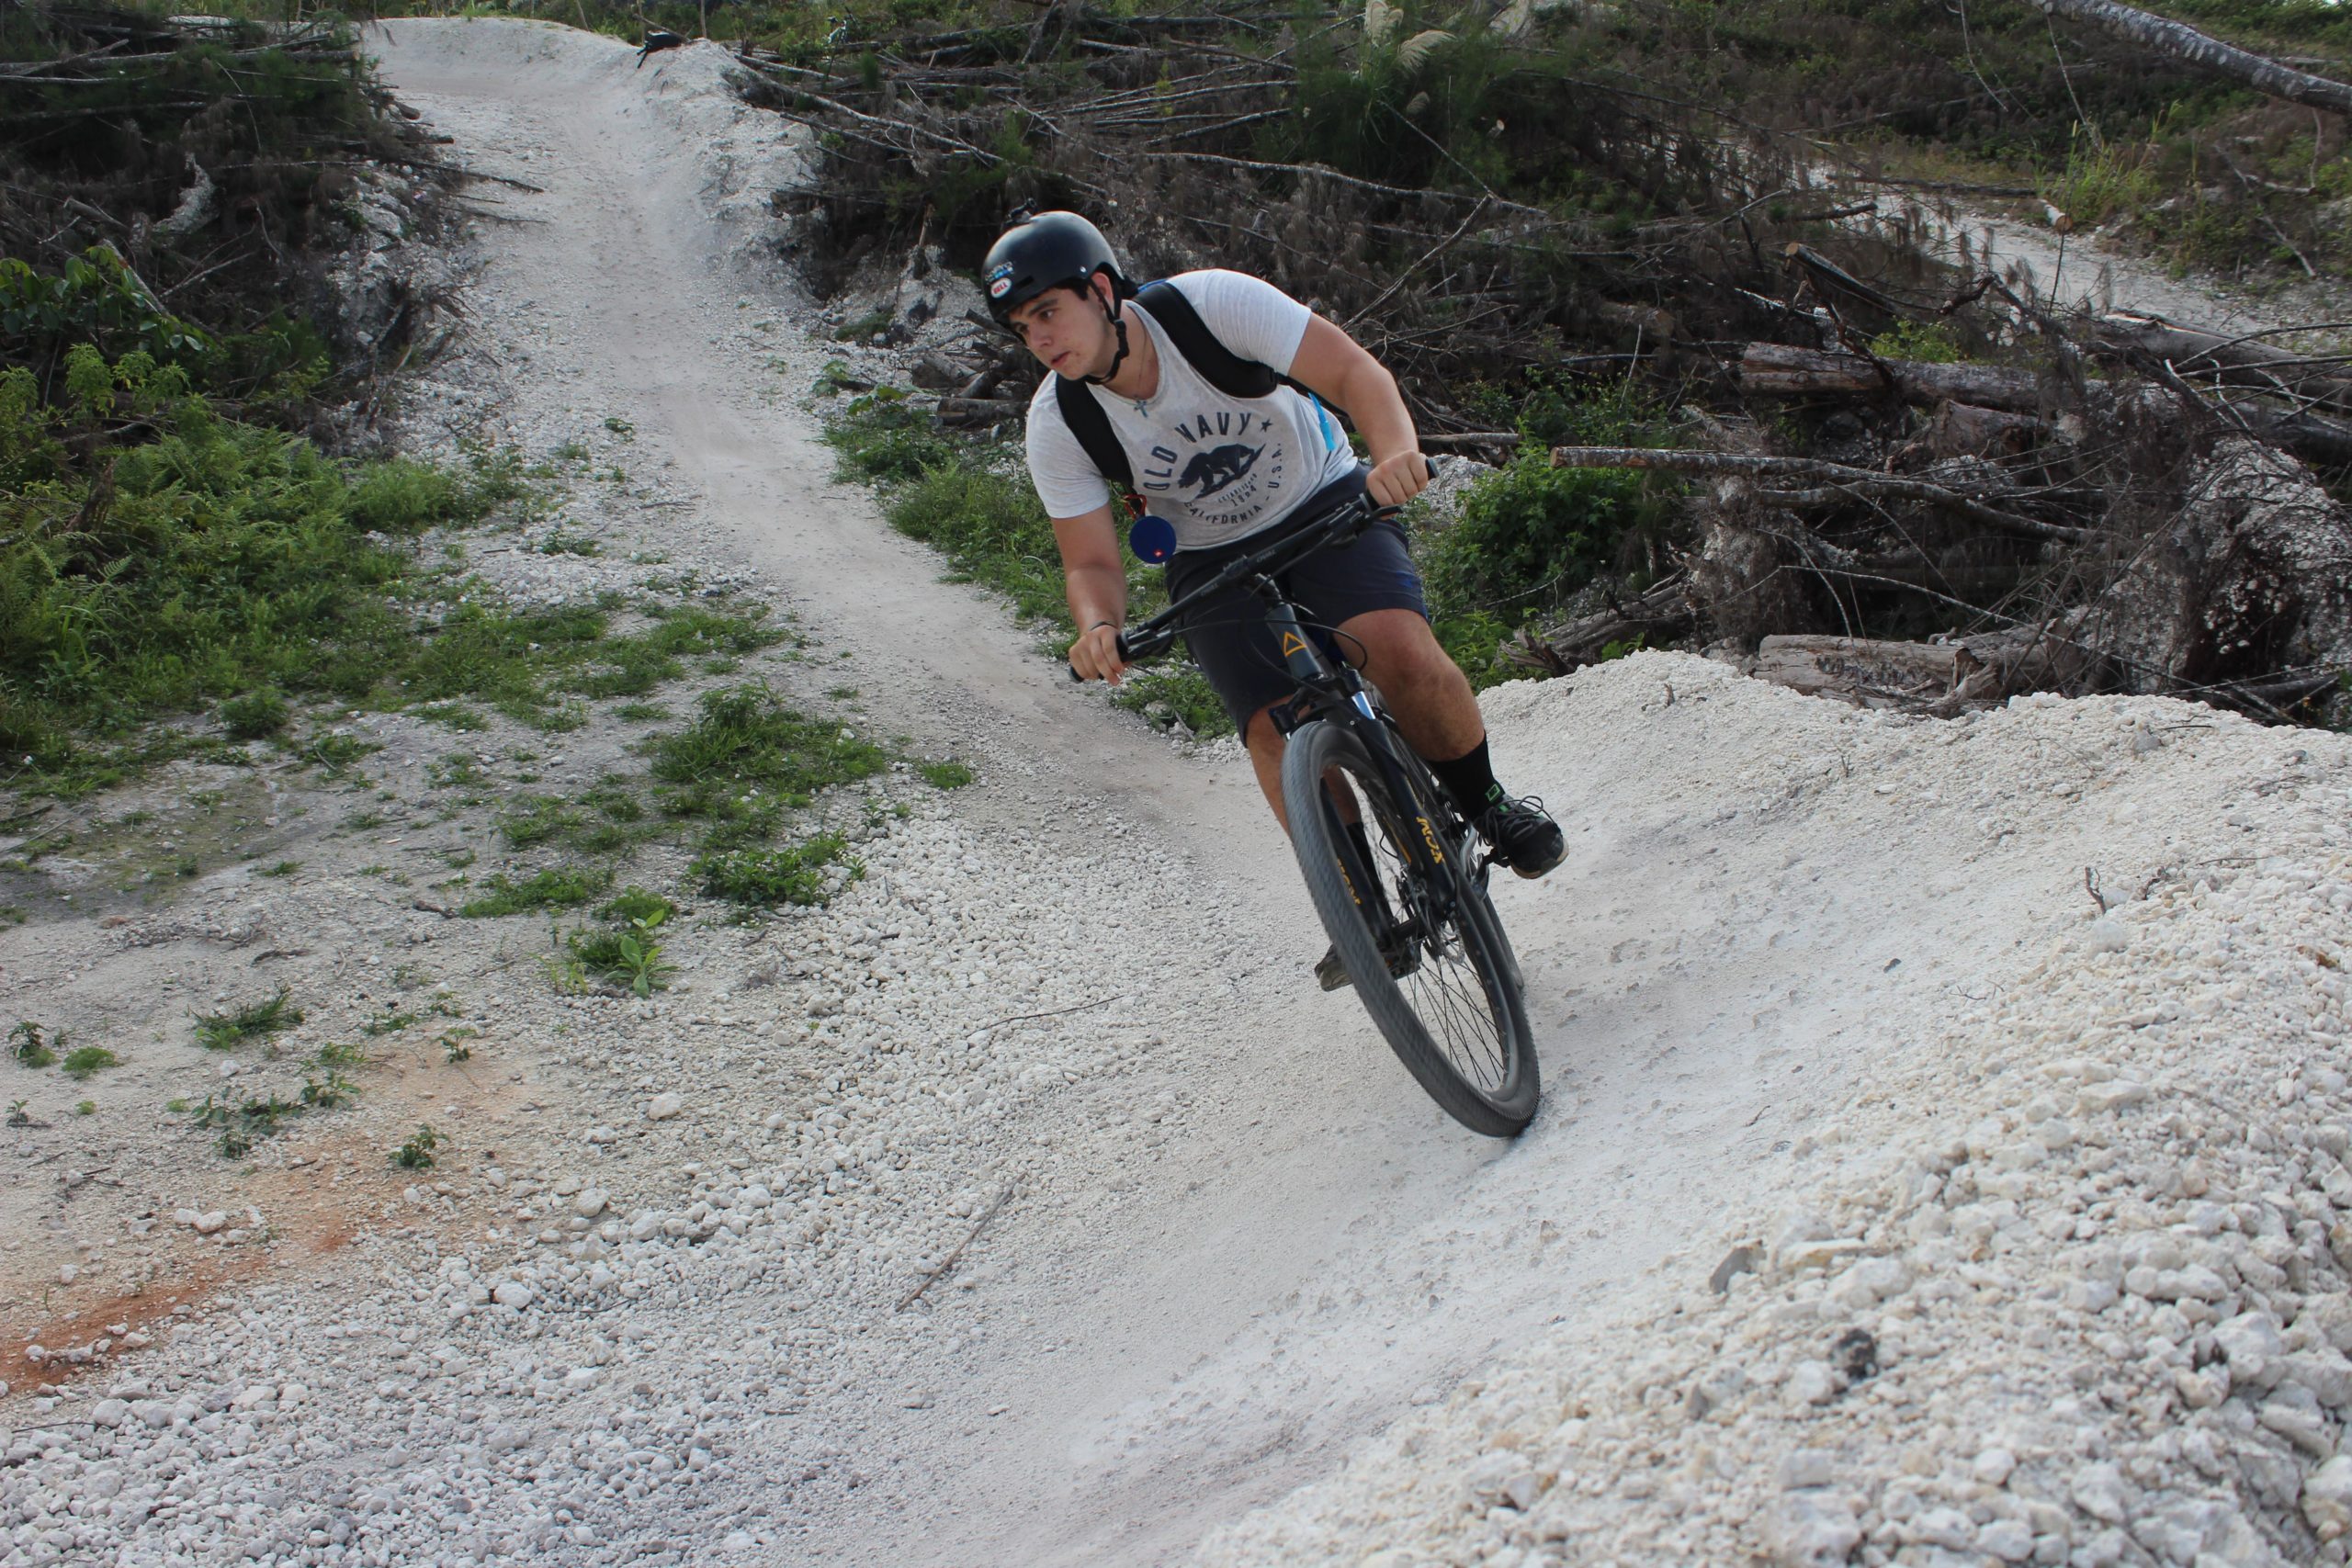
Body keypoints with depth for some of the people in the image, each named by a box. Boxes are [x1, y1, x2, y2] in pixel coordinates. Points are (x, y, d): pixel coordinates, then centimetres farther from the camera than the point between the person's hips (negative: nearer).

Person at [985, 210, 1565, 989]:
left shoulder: (1211, 303, -24)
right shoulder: (1058, 426, -16)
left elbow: (1352, 370, -26)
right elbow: (1092, 564, -11)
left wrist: (1397, 449, -47)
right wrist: (1097, 626, -34)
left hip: (1324, 504, -2)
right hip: (1213, 561, 2)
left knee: (1405, 655, -28)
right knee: (1278, 732, -20)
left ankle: (1486, 805, 0)